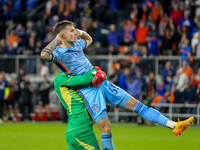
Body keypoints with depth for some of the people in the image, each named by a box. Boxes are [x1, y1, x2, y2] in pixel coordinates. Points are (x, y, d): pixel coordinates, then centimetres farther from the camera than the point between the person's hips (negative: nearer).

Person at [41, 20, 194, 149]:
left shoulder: (77, 44, 16)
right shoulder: (58, 52, -7)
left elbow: (89, 40, 39)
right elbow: (44, 55, -31)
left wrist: (81, 32, 19)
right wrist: (56, 40, -17)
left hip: (103, 84, 7)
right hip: (88, 90, -7)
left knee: (136, 104, 3)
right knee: (105, 128, -18)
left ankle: (174, 126, 3)